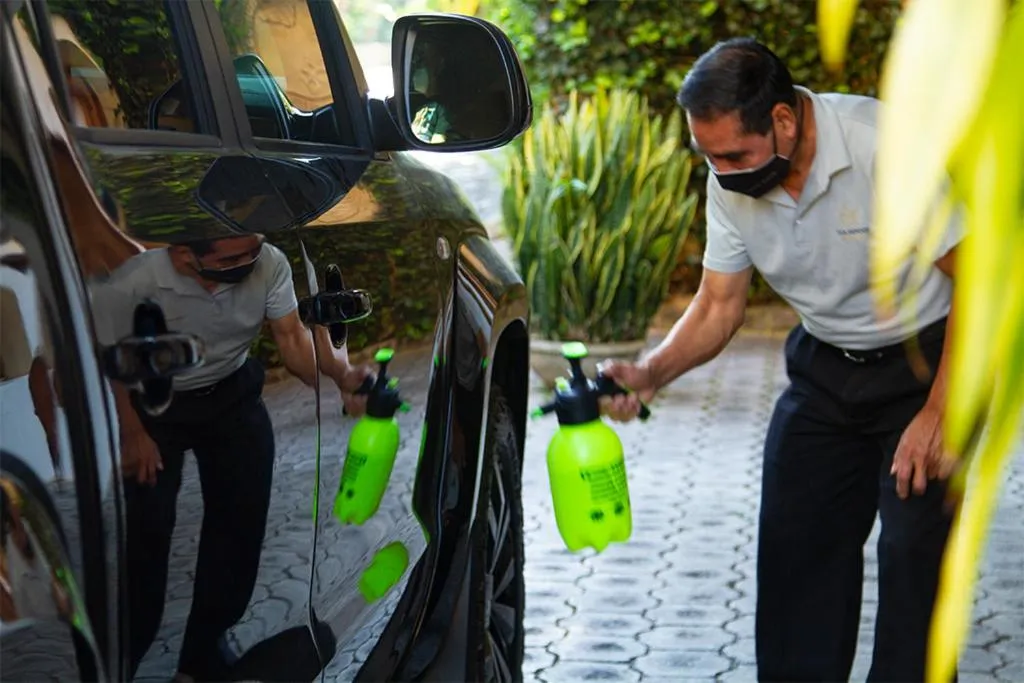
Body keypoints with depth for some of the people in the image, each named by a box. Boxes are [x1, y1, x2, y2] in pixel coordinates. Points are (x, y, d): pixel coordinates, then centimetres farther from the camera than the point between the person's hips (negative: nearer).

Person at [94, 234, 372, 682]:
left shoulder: (269, 265, -28)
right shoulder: (130, 285, -35)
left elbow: (293, 338, -22)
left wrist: (340, 376, -40)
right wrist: (132, 434, -13)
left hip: (232, 395, 4)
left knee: (242, 517, 5)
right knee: (145, 528, -6)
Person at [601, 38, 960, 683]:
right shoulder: (731, 182, -12)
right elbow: (720, 304, -1)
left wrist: (939, 414, -22)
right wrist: (650, 373, -19)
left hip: (925, 357, -5)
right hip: (825, 364, 5)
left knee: (914, 550, -10)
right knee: (795, 543, 3)